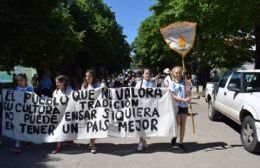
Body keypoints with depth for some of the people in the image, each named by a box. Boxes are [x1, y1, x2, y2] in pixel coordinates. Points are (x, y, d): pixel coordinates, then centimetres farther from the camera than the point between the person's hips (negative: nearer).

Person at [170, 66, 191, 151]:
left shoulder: (184, 82, 6)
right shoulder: (172, 83, -2)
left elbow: (187, 92, 14)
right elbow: (173, 96, -9)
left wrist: (189, 98, -8)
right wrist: (184, 99, -18)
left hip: (184, 105, 3)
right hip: (176, 105, -3)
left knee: (183, 125, 6)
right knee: (177, 124, -1)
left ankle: (181, 143, 17)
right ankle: (174, 137, 28)